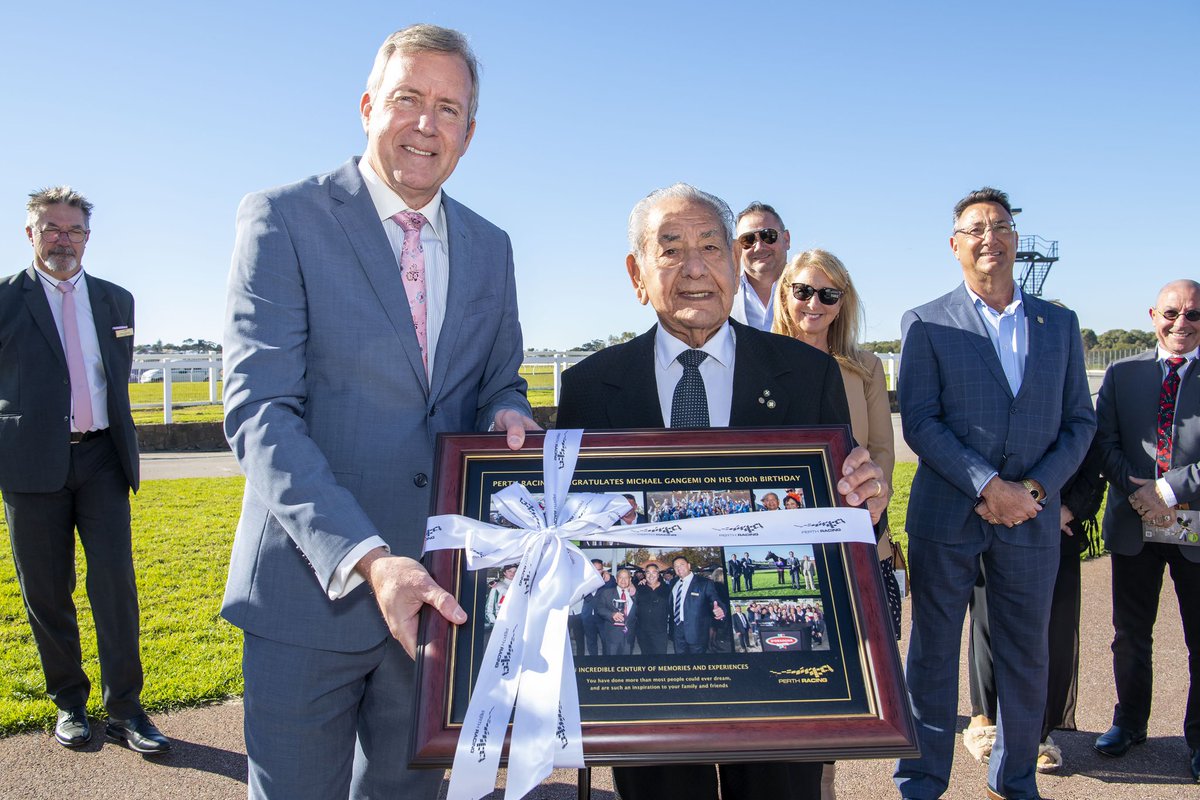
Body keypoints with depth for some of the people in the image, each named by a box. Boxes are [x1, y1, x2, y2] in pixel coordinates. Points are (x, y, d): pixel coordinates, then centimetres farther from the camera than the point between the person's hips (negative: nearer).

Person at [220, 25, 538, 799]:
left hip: (440, 590, 5)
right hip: (314, 583, -4)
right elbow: (259, 410, -15)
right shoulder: (282, 219, -6)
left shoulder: (490, 247, 10)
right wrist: (366, 559, -27)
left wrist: (506, 412, -8)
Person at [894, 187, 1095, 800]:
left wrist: (1036, 486, -7)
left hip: (1031, 517, 3)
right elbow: (918, 422, -8)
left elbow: (1080, 421, 9)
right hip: (946, 514, -3)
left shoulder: (1059, 324, 9)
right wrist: (990, 486, -16)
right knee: (932, 653, 7)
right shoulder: (926, 324, -1)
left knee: (1026, 657, 13)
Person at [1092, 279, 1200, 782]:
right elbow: (1105, 442, 0)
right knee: (1130, 636, 14)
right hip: (1134, 526, 2)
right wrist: (1138, 493, -14)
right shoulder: (1121, 375, 7)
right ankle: (1129, 722, 32)